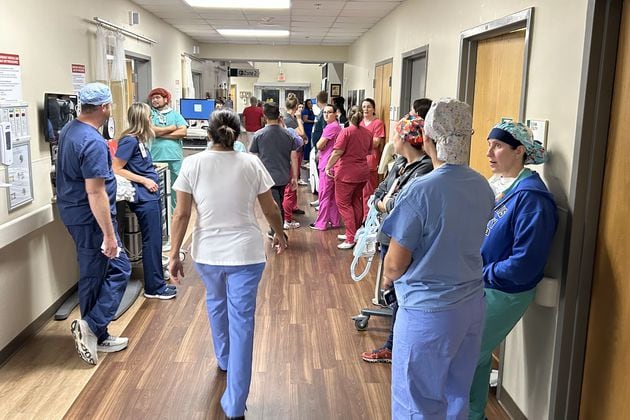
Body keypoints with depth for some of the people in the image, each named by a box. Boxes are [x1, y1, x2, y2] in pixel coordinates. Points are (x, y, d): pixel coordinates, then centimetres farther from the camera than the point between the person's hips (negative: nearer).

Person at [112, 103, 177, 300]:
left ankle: (157, 283, 23)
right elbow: (117, 169, -17)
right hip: (144, 197, -9)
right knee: (152, 242, -3)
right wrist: (144, 180, -15)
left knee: (154, 240, 14)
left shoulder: (139, 139, 11)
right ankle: (154, 288, 6)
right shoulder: (129, 140, -14)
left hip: (151, 195, 9)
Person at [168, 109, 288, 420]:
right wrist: (280, 234, 21)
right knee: (241, 321, 2)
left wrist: (174, 254, 1)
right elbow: (270, 209, 4)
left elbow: (182, 214, -6)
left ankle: (223, 360, 51)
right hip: (245, 253, -2)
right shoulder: (251, 164, -5)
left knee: (216, 303, 29)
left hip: (207, 252, 2)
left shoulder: (192, 164, -5)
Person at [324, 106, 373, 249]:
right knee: (356, 202, 16)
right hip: (362, 172, 7)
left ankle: (351, 239, -5)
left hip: (347, 173, -7)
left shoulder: (346, 132, -13)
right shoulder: (367, 133, 5)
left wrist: (328, 166, -6)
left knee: (343, 203, 0)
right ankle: (355, 233, 24)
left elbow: (337, 152, -17)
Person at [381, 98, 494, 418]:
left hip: (428, 310, -6)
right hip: (472, 304, 6)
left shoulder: (420, 191, -22)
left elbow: (396, 263, -15)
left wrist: (388, 279, 6)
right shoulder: (483, 187, -2)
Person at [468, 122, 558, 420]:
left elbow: (524, 264, -23)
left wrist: (482, 274, -13)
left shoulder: (531, 197, -20)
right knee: (477, 353, 19)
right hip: (478, 285, 7)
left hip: (503, 294, -7)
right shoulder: (494, 185, 4)